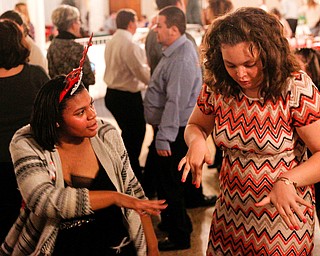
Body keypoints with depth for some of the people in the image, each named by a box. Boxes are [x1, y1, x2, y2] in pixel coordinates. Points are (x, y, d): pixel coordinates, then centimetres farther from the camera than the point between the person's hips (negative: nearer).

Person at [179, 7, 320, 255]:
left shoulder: (296, 88, -20)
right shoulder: (217, 86, -8)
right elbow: (195, 126, 9)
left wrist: (287, 181, -32)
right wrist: (197, 141, -14)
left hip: (285, 214, -4)